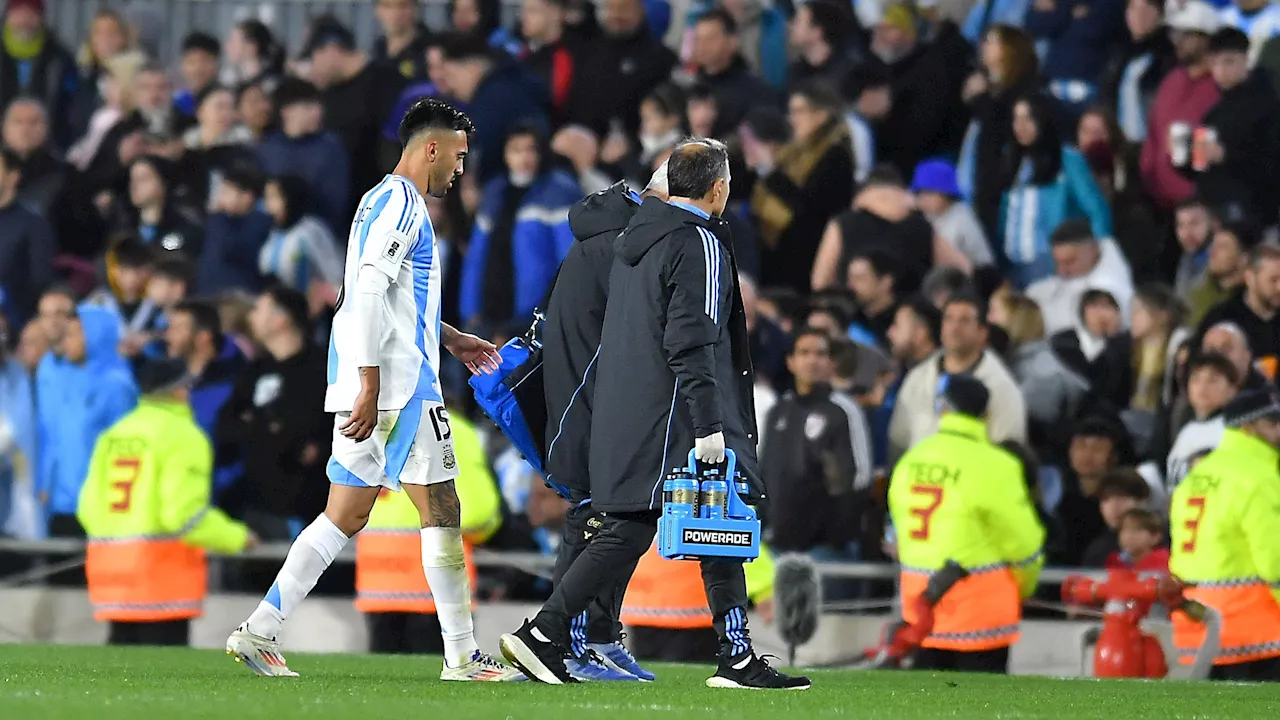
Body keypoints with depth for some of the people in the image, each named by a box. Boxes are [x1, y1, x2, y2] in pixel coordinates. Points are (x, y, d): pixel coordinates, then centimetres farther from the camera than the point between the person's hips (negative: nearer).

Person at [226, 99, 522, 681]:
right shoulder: (400, 203, -11)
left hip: (369, 389, 10)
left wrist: (450, 338, 32)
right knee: (441, 508, -5)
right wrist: (370, 384, -23)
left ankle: (258, 633, 5)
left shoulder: (384, 201, 21)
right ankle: (462, 657, -3)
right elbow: (367, 294, -20)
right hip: (400, 384, -10)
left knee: (347, 514, 9)